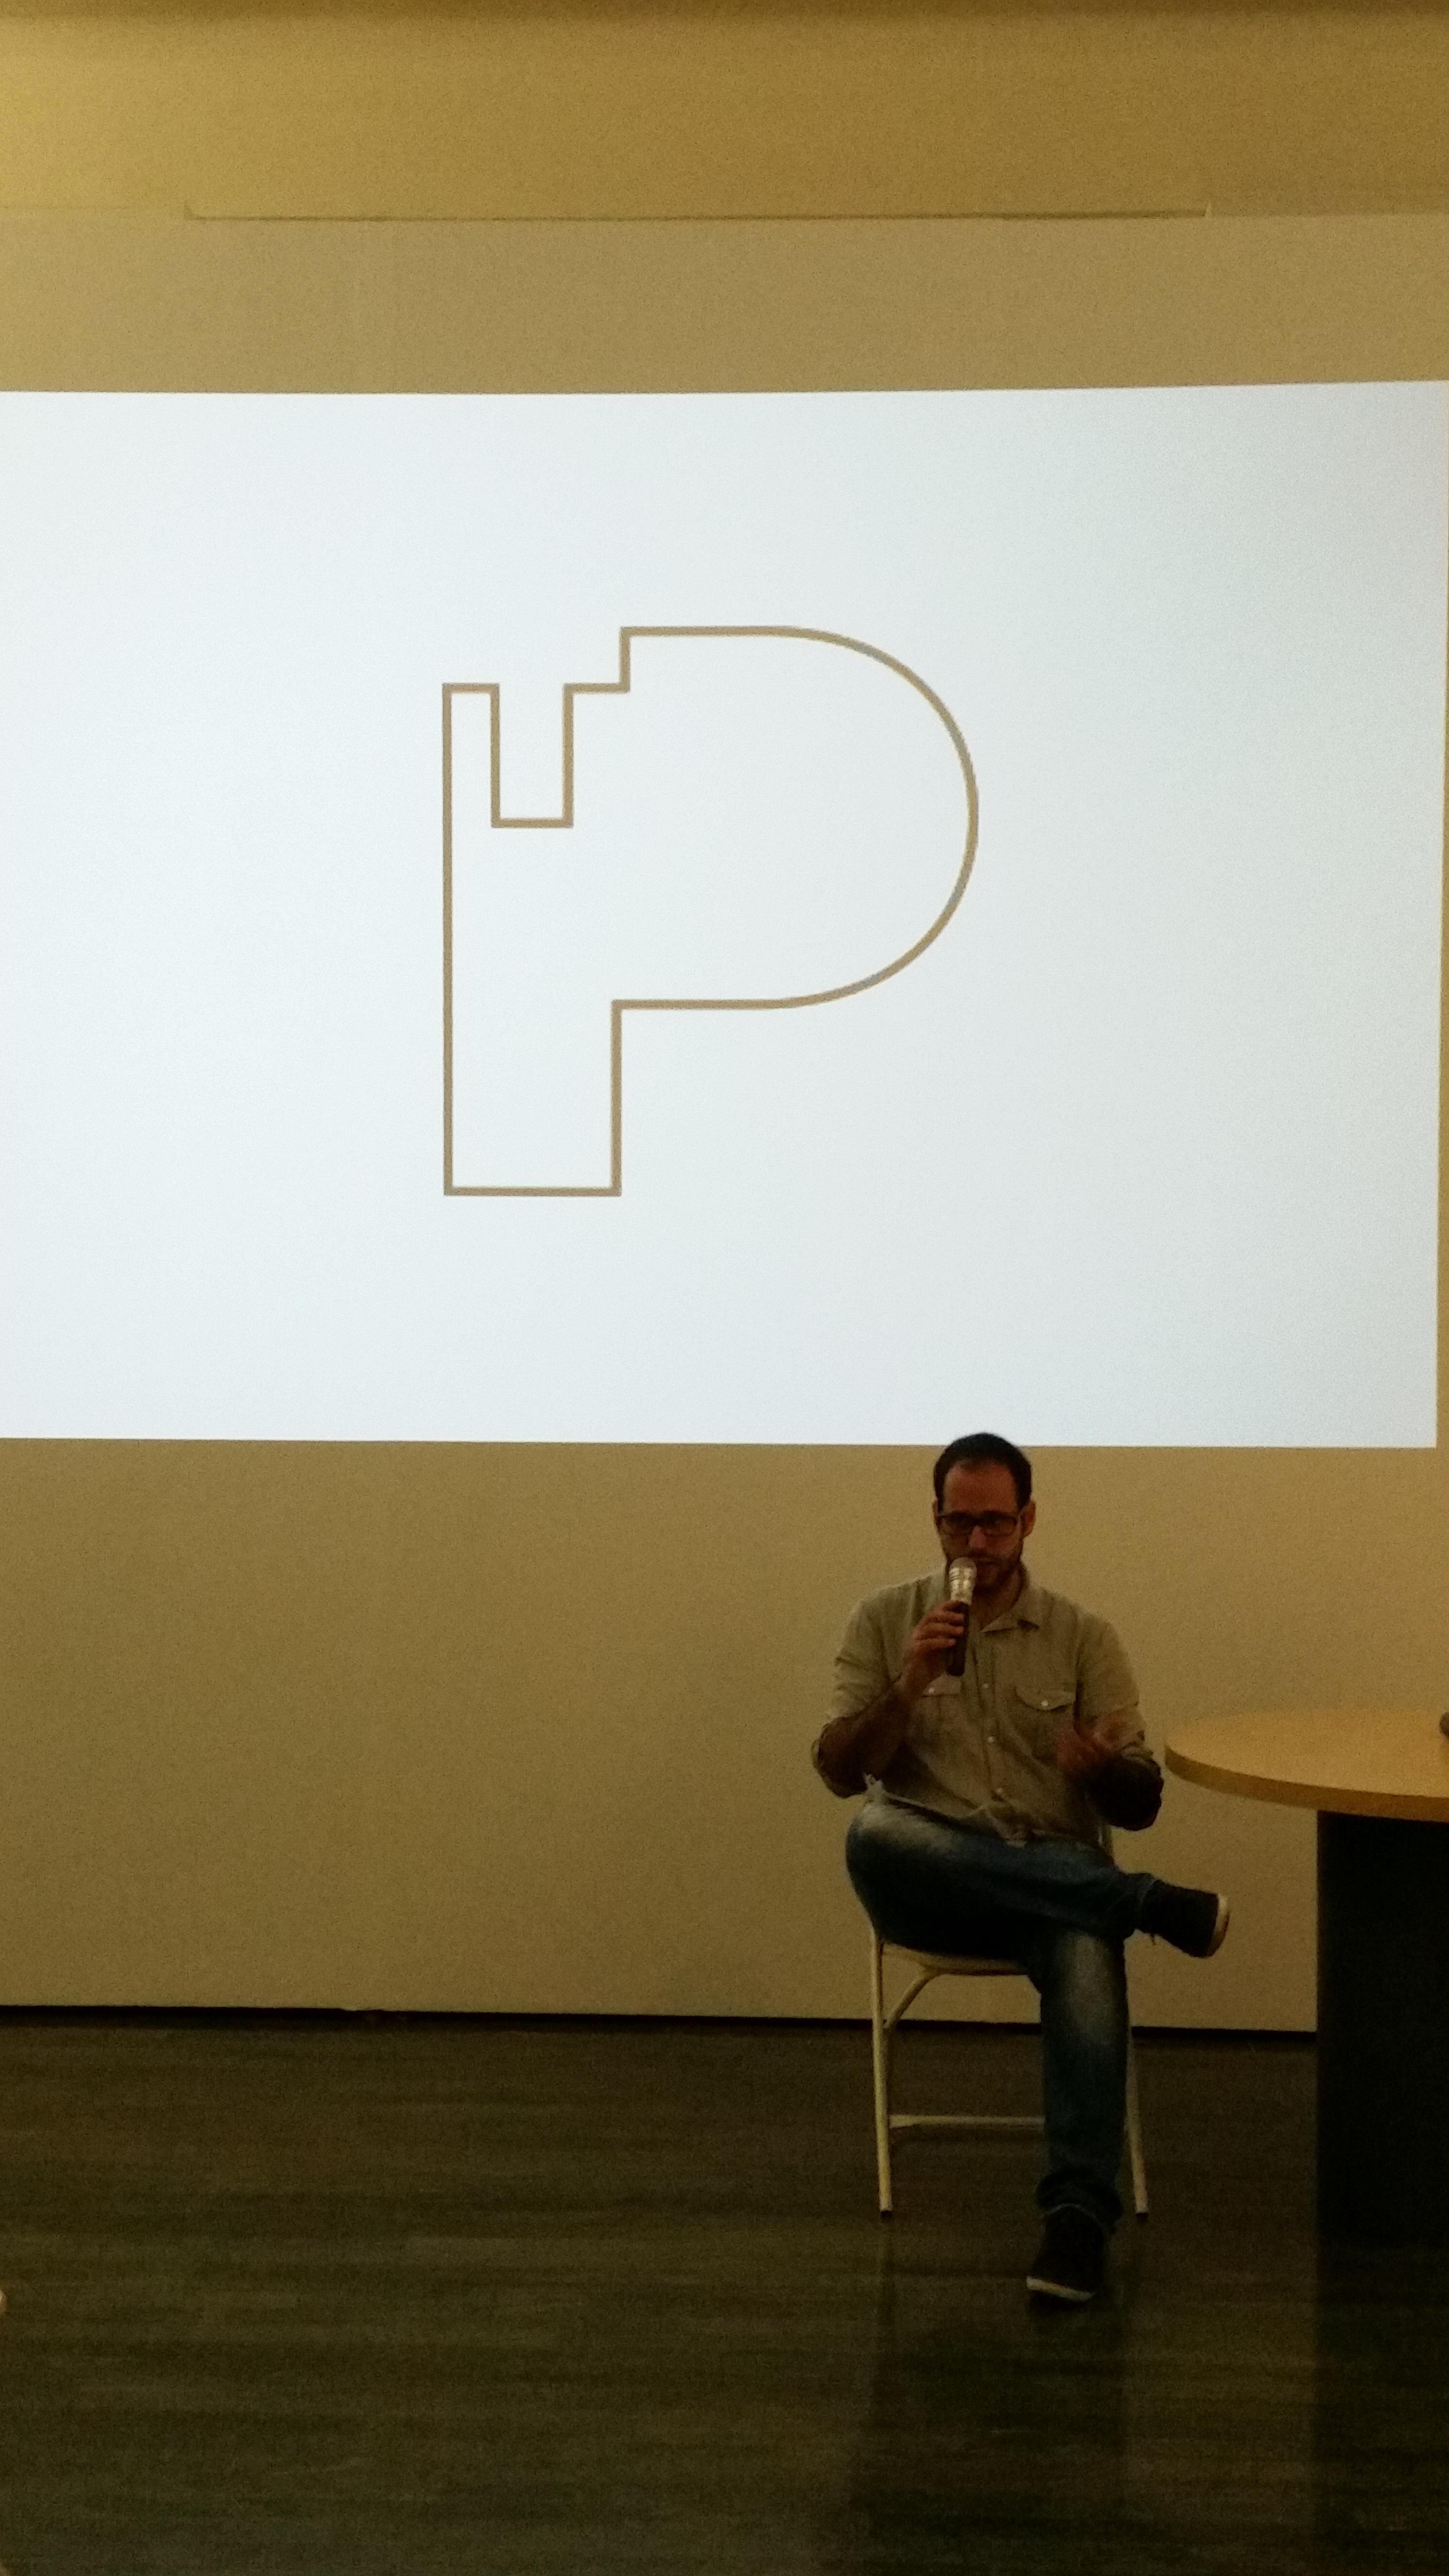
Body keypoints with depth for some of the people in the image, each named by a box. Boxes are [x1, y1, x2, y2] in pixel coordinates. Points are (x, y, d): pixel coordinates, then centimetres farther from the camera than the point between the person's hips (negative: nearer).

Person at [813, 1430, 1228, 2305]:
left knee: (1087, 1950, -36)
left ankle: (1081, 2211, -35)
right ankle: (1147, 1901, -26)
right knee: (873, 1834, -35)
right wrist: (909, 1685, -15)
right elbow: (840, 1772, 0)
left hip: (1060, 1884, -1)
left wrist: (1103, 1767, -19)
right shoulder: (885, 1621, 8)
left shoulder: (1085, 1638, 8)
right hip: (930, 1889, 1)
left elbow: (1142, 1805, 5)